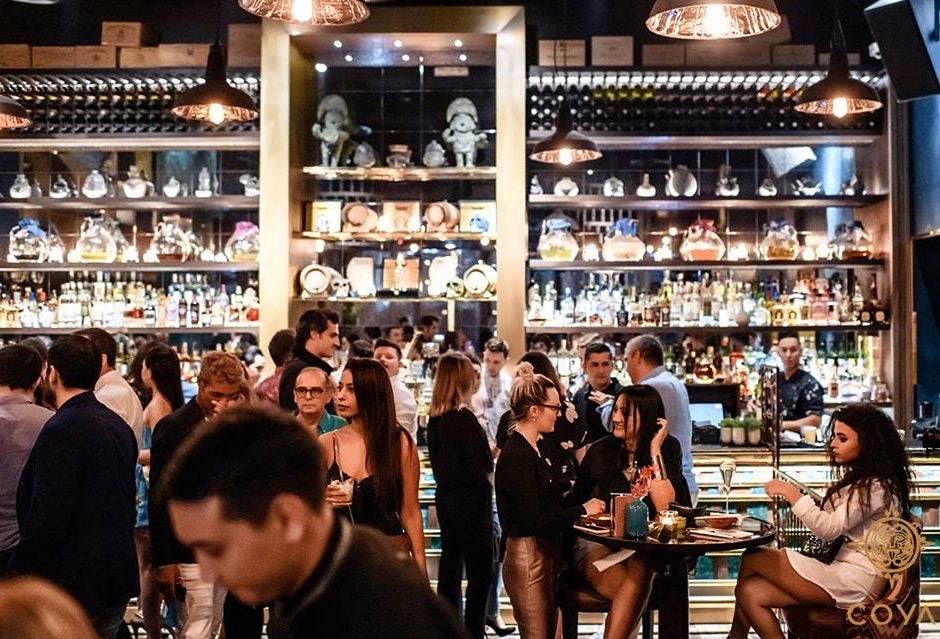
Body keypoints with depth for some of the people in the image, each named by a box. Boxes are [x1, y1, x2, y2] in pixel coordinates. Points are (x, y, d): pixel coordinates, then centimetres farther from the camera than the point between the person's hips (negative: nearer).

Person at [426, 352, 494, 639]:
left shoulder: (434, 417, 3)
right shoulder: (464, 418, -19)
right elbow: (482, 465, -15)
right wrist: (487, 486, 1)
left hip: (445, 496, 8)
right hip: (470, 500, -8)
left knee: (450, 563, 16)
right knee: (480, 571, 0)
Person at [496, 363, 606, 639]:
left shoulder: (531, 450, 13)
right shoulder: (516, 455, -17)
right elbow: (533, 520, -21)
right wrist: (582, 509, -12)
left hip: (546, 554, 10)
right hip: (528, 557, -10)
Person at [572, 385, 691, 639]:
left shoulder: (668, 449, 1)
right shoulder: (600, 451, 2)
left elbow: (666, 508, -13)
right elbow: (579, 505, 11)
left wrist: (654, 453, -14)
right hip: (596, 543, -1)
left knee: (639, 568, -36)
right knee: (634, 590, -33)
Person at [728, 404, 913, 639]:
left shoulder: (875, 487, -12)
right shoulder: (857, 480, 19)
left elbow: (830, 529, -19)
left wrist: (792, 494, -14)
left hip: (855, 582, -9)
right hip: (841, 570, 9)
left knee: (752, 559, -9)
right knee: (750, 592, -9)